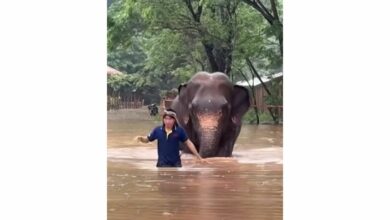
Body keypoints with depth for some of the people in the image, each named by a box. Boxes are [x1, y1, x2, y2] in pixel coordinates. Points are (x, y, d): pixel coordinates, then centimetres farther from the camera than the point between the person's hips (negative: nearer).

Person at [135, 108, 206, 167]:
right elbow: (147, 139, 8)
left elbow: (188, 143, 1)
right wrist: (140, 138, -16)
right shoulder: (158, 130, -3)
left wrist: (199, 157, 1)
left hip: (176, 163, 0)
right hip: (162, 164, 0)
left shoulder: (179, 130, -6)